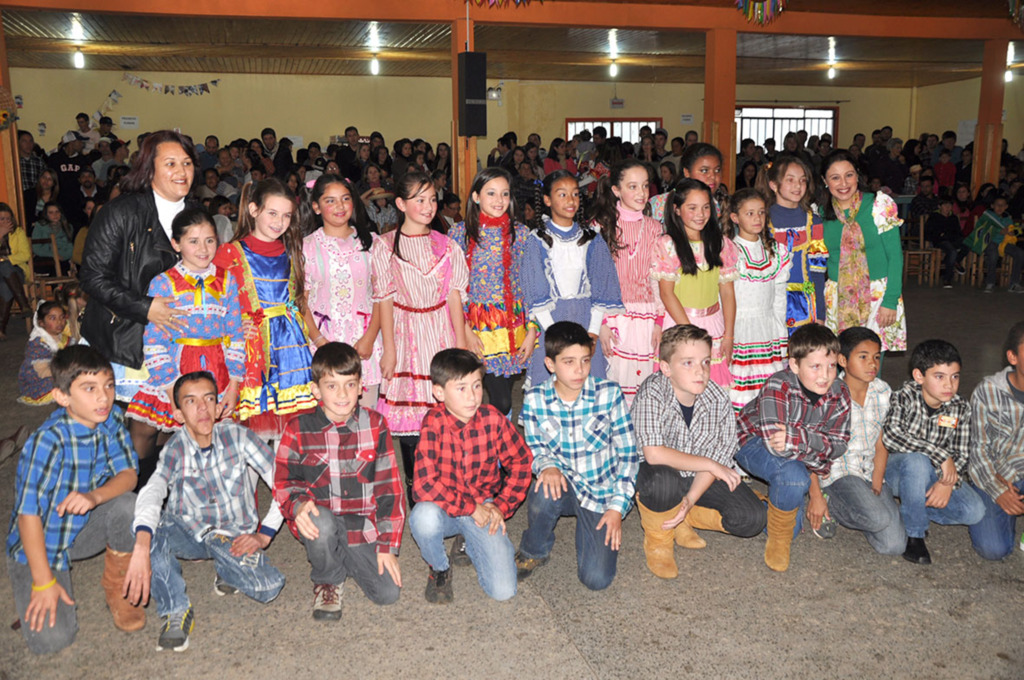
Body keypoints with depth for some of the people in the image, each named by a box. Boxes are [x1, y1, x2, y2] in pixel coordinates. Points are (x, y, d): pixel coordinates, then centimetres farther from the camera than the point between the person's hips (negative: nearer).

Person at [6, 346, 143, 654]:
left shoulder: (111, 420, -13)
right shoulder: (48, 441, -30)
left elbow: (128, 474, -11)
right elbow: (29, 513, -25)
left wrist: (95, 496, -34)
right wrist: (43, 581, -20)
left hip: (84, 526, 4)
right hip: (40, 542, -4)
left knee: (127, 505, -28)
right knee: (52, 639, -16)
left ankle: (116, 590, -2)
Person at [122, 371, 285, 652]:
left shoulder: (236, 435, -16)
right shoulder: (175, 450, -16)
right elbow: (152, 492, -37)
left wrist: (263, 535, -18)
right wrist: (141, 548, -55)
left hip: (234, 535, 0)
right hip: (187, 531, 1)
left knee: (268, 587, -26)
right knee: (145, 530, -32)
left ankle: (227, 571, 9)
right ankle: (175, 610, -13)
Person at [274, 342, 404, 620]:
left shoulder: (375, 425, -1)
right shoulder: (299, 430, -4)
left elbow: (389, 487, 1)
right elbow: (283, 482, 1)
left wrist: (388, 544, -4)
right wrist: (298, 504, -23)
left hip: (363, 526, 1)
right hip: (320, 524, -1)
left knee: (388, 592, -14)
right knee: (321, 522, -37)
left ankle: (345, 557, 19)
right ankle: (328, 578, -2)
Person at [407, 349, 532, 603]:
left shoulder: (493, 419, -11)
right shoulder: (434, 423, -20)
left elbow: (520, 462, 2)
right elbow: (424, 485, -26)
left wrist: (501, 506, -6)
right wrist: (470, 508, -21)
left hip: (484, 508, 2)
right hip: (445, 508, -1)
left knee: (503, 590, -11)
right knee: (424, 517, -39)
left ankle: (474, 546, 23)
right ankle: (440, 568, -3)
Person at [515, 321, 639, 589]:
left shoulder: (609, 394, -12)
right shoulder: (535, 399, -9)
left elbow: (628, 454, -6)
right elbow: (534, 449, 3)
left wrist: (617, 506, -11)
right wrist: (547, 466, -21)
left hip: (603, 489, -1)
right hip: (563, 484, 1)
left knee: (596, 579, -15)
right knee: (545, 491, -37)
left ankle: (586, 522, 17)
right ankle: (534, 551, -5)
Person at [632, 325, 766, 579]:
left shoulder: (718, 399, -14)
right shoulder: (651, 395, -26)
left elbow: (719, 457, -9)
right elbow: (654, 454, -35)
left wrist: (689, 500, -22)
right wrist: (711, 465, -26)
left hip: (699, 476, 4)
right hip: (656, 473, -4)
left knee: (752, 518, -13)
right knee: (663, 479, -39)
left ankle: (681, 519, 11)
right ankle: (657, 539, -6)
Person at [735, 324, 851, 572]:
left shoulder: (839, 394, -15)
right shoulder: (778, 387, -33)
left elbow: (838, 444, -18)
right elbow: (776, 445, -41)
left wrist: (799, 439, -35)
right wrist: (818, 450, -30)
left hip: (796, 458, 6)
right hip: (754, 443, -6)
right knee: (794, 476, -37)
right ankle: (778, 538, -10)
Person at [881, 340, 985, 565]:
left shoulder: (960, 409, -6)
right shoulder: (905, 398, -20)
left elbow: (962, 455, -3)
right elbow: (890, 435, -37)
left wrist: (948, 482, -23)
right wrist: (940, 455, -38)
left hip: (936, 475, 5)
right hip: (897, 469, -4)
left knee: (975, 511, -17)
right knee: (917, 461, -38)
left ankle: (908, 512, 4)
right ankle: (914, 534, -20)